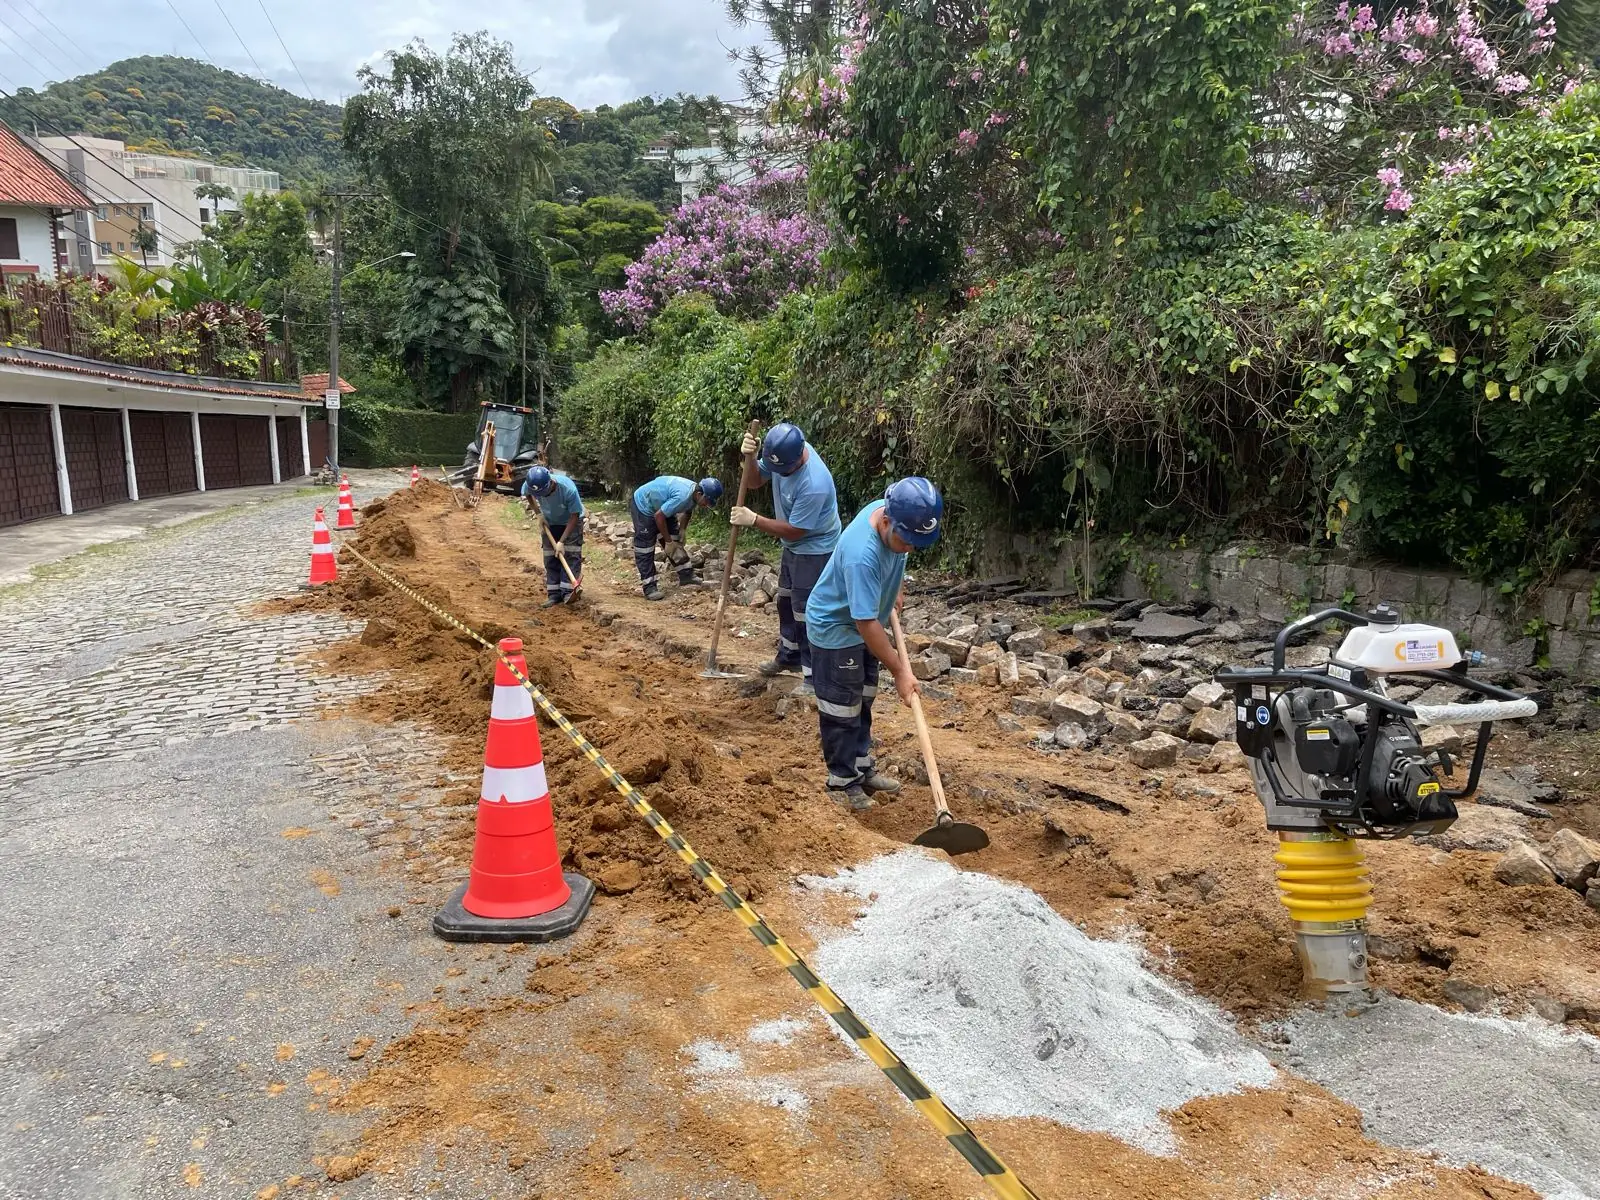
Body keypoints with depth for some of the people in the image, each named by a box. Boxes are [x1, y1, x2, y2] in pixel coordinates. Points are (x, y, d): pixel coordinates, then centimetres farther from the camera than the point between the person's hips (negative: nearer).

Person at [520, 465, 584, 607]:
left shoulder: (568, 488, -40)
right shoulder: (529, 485, -28)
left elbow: (575, 516, -30)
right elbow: (526, 494, -1)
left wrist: (562, 541, -30)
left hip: (571, 522, -3)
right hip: (550, 523, 4)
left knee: (571, 553, -16)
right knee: (550, 557, 0)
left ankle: (568, 591, -15)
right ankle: (554, 594, 4)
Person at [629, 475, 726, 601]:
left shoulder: (694, 492, -10)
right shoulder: (682, 497, -38)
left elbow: (686, 512, 11)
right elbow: (658, 516, -31)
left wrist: (682, 532, 3)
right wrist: (668, 541, -21)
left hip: (659, 506, 9)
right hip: (642, 505, -9)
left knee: (676, 541, 6)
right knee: (645, 547, -10)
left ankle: (686, 576, 11)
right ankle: (649, 587, -8)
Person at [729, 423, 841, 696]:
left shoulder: (814, 484, -37)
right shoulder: (781, 452, -13)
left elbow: (794, 530, -28)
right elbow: (754, 481, 0)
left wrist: (753, 520, -26)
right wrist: (749, 458, -21)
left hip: (814, 551, -9)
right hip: (792, 547, 9)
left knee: (805, 613, -4)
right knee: (786, 603, 23)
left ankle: (814, 676, 7)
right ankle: (789, 655, 42)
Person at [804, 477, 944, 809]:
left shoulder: (893, 513, -15)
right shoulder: (862, 553, -39)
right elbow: (866, 624, -34)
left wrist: (893, 592, 16)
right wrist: (900, 670, -28)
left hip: (863, 623, 9)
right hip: (835, 628, -9)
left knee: (862, 702, 19)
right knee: (842, 709, 2)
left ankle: (862, 768, 33)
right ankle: (842, 782, 17)